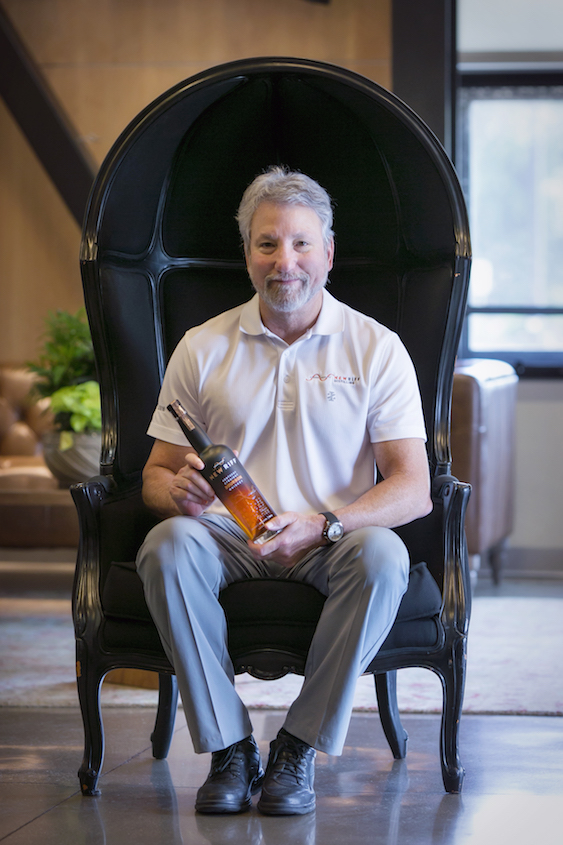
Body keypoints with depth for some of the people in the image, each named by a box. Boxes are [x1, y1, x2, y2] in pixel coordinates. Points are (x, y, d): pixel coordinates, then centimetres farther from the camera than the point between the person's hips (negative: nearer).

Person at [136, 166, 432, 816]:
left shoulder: (377, 348, 3)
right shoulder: (202, 348, 9)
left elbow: (414, 489, -5)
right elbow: (157, 471, 10)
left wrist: (323, 524, -23)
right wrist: (179, 492, -17)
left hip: (330, 543, -1)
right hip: (225, 537, 1)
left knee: (382, 556, -34)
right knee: (167, 546, -32)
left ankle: (300, 748, -19)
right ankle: (229, 747, -21)